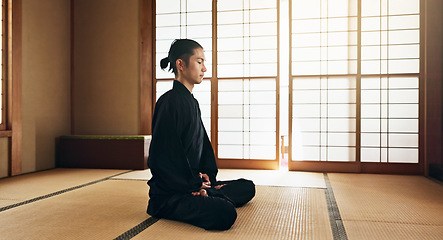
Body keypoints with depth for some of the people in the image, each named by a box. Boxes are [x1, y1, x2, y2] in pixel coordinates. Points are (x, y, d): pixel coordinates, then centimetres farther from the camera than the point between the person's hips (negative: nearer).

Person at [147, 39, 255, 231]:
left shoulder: (192, 102, 15)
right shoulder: (169, 102, -15)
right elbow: (162, 157, -20)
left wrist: (207, 175, 4)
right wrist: (194, 185, -13)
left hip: (193, 184, 9)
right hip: (169, 193, -9)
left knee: (247, 187, 14)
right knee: (225, 214, -31)